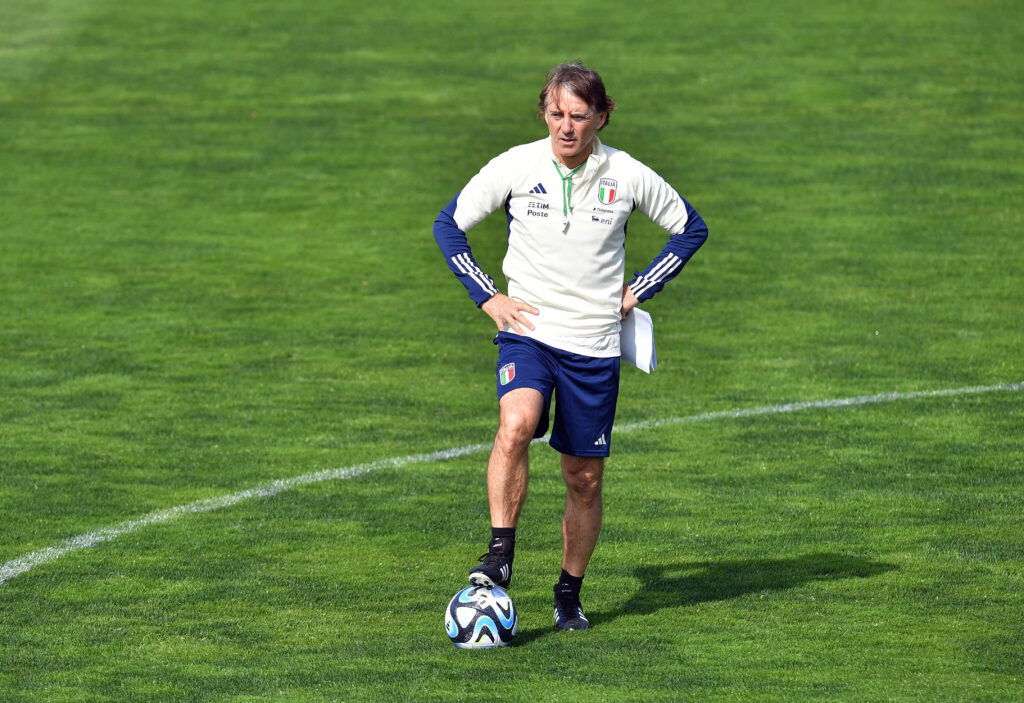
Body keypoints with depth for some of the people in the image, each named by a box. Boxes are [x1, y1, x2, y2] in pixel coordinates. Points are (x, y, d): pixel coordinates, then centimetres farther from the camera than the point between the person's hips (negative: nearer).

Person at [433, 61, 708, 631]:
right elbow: (450, 225, 7)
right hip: (528, 331, -1)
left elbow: (691, 229, 12)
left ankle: (570, 594, 24)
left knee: (585, 478, 6)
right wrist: (487, 296, -1)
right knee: (516, 426, -31)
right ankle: (500, 556, -23)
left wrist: (638, 290, 4)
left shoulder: (627, 176, -3)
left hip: (595, 346, 1)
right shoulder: (517, 166, -5)